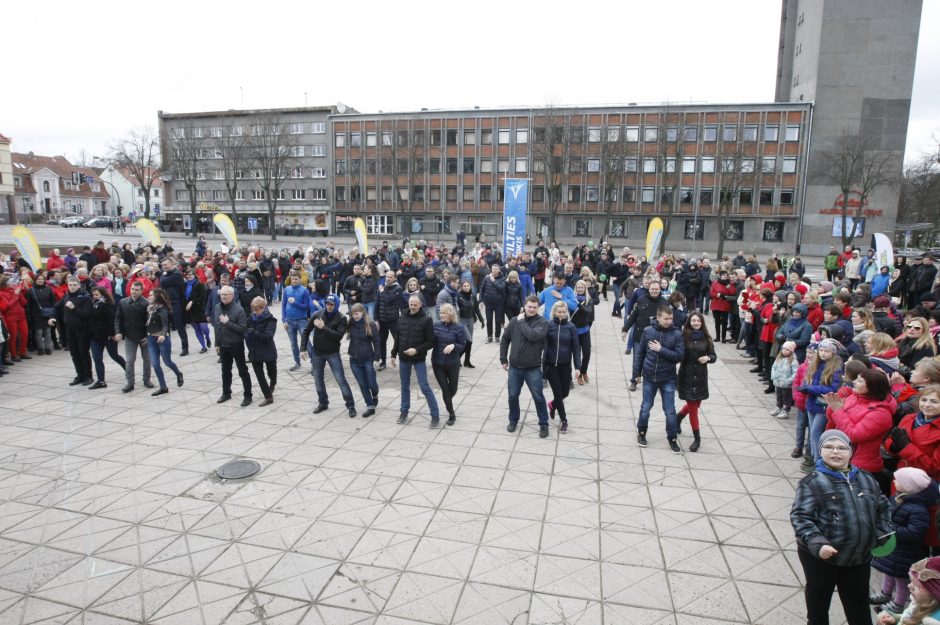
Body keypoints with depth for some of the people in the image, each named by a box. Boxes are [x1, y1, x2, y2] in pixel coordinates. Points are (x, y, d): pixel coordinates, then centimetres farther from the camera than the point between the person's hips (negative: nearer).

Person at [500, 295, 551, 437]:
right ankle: (513, 420, 34)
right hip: (514, 367, 3)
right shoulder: (514, 321, 0)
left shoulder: (542, 322, -9)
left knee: (538, 397, 6)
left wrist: (522, 322, -15)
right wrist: (503, 359, 7)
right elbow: (505, 339, 9)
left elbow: (533, 335, -28)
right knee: (513, 396, 13)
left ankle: (543, 424, 22)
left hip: (533, 368, -3)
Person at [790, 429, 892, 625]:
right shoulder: (812, 482, -14)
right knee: (818, 604, 15)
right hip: (820, 557, -4)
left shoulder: (866, 479, 4)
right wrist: (817, 543, -30)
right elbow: (800, 517, -18)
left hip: (859, 558, 4)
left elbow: (882, 507, 18)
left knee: (859, 608, 21)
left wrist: (882, 533, 5)